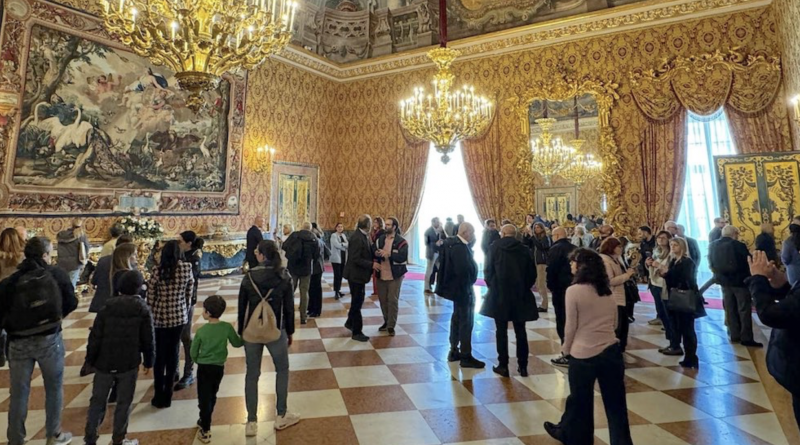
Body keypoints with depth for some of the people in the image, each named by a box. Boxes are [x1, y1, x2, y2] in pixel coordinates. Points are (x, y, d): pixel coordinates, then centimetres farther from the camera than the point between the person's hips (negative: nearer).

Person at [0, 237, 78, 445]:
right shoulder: (57, 274, -5)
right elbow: (71, 303, -2)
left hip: (19, 342, 1)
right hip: (50, 339, -1)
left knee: (18, 393, 14)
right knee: (54, 388, 16)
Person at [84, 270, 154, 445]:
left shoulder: (106, 307, -4)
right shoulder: (143, 310, -8)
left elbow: (95, 337, -3)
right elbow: (148, 340, -6)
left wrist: (90, 359, 9)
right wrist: (148, 361, 6)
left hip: (104, 363, 2)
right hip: (129, 364, -2)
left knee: (97, 401, 15)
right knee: (123, 403, 9)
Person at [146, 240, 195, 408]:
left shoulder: (157, 270, -11)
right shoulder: (187, 268, -7)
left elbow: (150, 296, -7)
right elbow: (190, 292, 1)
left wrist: (151, 312, 9)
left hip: (160, 317, -1)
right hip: (179, 316, 1)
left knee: (159, 355, 11)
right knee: (173, 353, 14)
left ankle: (160, 396, 19)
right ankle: (167, 395, 23)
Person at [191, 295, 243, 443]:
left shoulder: (201, 330, -14)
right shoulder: (227, 327, -12)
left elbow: (193, 352, -4)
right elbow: (237, 343, 0)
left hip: (203, 368, -2)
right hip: (219, 367, 2)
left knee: (204, 398, 6)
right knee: (212, 397, 21)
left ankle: (205, 431, 9)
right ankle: (204, 422, 38)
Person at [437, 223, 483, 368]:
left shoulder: (454, 243, 8)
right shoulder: (460, 247, -24)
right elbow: (464, 270, -31)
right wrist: (468, 284, -15)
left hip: (457, 287, 10)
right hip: (462, 288, -10)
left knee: (457, 319, 18)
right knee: (466, 322, 0)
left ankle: (454, 351, 29)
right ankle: (466, 357, 9)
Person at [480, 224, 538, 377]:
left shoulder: (495, 247, -4)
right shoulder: (524, 249, 0)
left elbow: (488, 270, -4)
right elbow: (532, 273, 3)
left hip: (499, 294, -2)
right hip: (520, 295, 2)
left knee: (501, 331, 6)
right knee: (520, 331, 12)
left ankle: (503, 365, 10)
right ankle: (522, 366, 18)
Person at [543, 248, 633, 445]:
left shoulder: (573, 290, -13)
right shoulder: (607, 290, 5)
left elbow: (571, 327, -8)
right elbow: (614, 322, 17)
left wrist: (566, 348, 7)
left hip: (583, 354, -4)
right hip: (611, 351, 4)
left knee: (579, 401, 15)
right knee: (616, 404, 12)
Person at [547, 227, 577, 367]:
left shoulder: (555, 248, -10)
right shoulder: (575, 248, 13)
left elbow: (551, 270, -16)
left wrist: (551, 286, -3)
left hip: (561, 289, -7)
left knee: (562, 322, -1)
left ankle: (567, 355, 2)